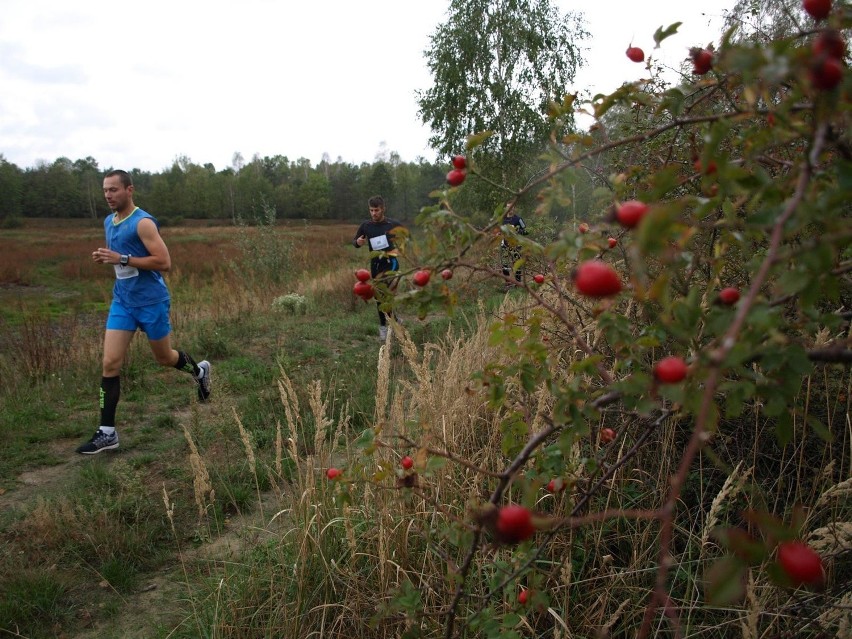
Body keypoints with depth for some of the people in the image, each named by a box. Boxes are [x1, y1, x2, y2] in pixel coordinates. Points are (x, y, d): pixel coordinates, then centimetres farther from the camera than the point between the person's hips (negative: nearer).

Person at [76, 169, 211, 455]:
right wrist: (104, 258, 1)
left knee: (164, 358, 12)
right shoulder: (109, 222, 9)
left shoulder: (143, 222, -16)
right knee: (110, 364, -4)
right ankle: (107, 433, 0)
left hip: (151, 302, -6)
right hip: (121, 302, 6)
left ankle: (199, 371, 45)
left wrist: (122, 259, -26)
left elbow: (164, 262, -21)